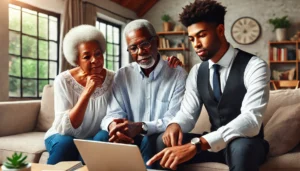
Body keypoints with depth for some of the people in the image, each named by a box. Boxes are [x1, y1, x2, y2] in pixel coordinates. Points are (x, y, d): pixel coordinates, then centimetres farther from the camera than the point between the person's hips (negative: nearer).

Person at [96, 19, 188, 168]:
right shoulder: (122, 75, 7)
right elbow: (114, 113, 1)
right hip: (131, 139, 3)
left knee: (151, 141, -35)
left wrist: (140, 127, -29)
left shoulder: (178, 74, -4)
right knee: (103, 137, -26)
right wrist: (114, 126, -25)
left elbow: (174, 120, -11)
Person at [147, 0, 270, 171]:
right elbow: (188, 113, 2)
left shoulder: (254, 66, -16)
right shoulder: (196, 72, 3)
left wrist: (197, 144, -43)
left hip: (246, 144, -4)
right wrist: (175, 125, -25)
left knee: (241, 147, -39)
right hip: (213, 143, 4)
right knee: (164, 142, -18)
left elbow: (251, 119, -30)